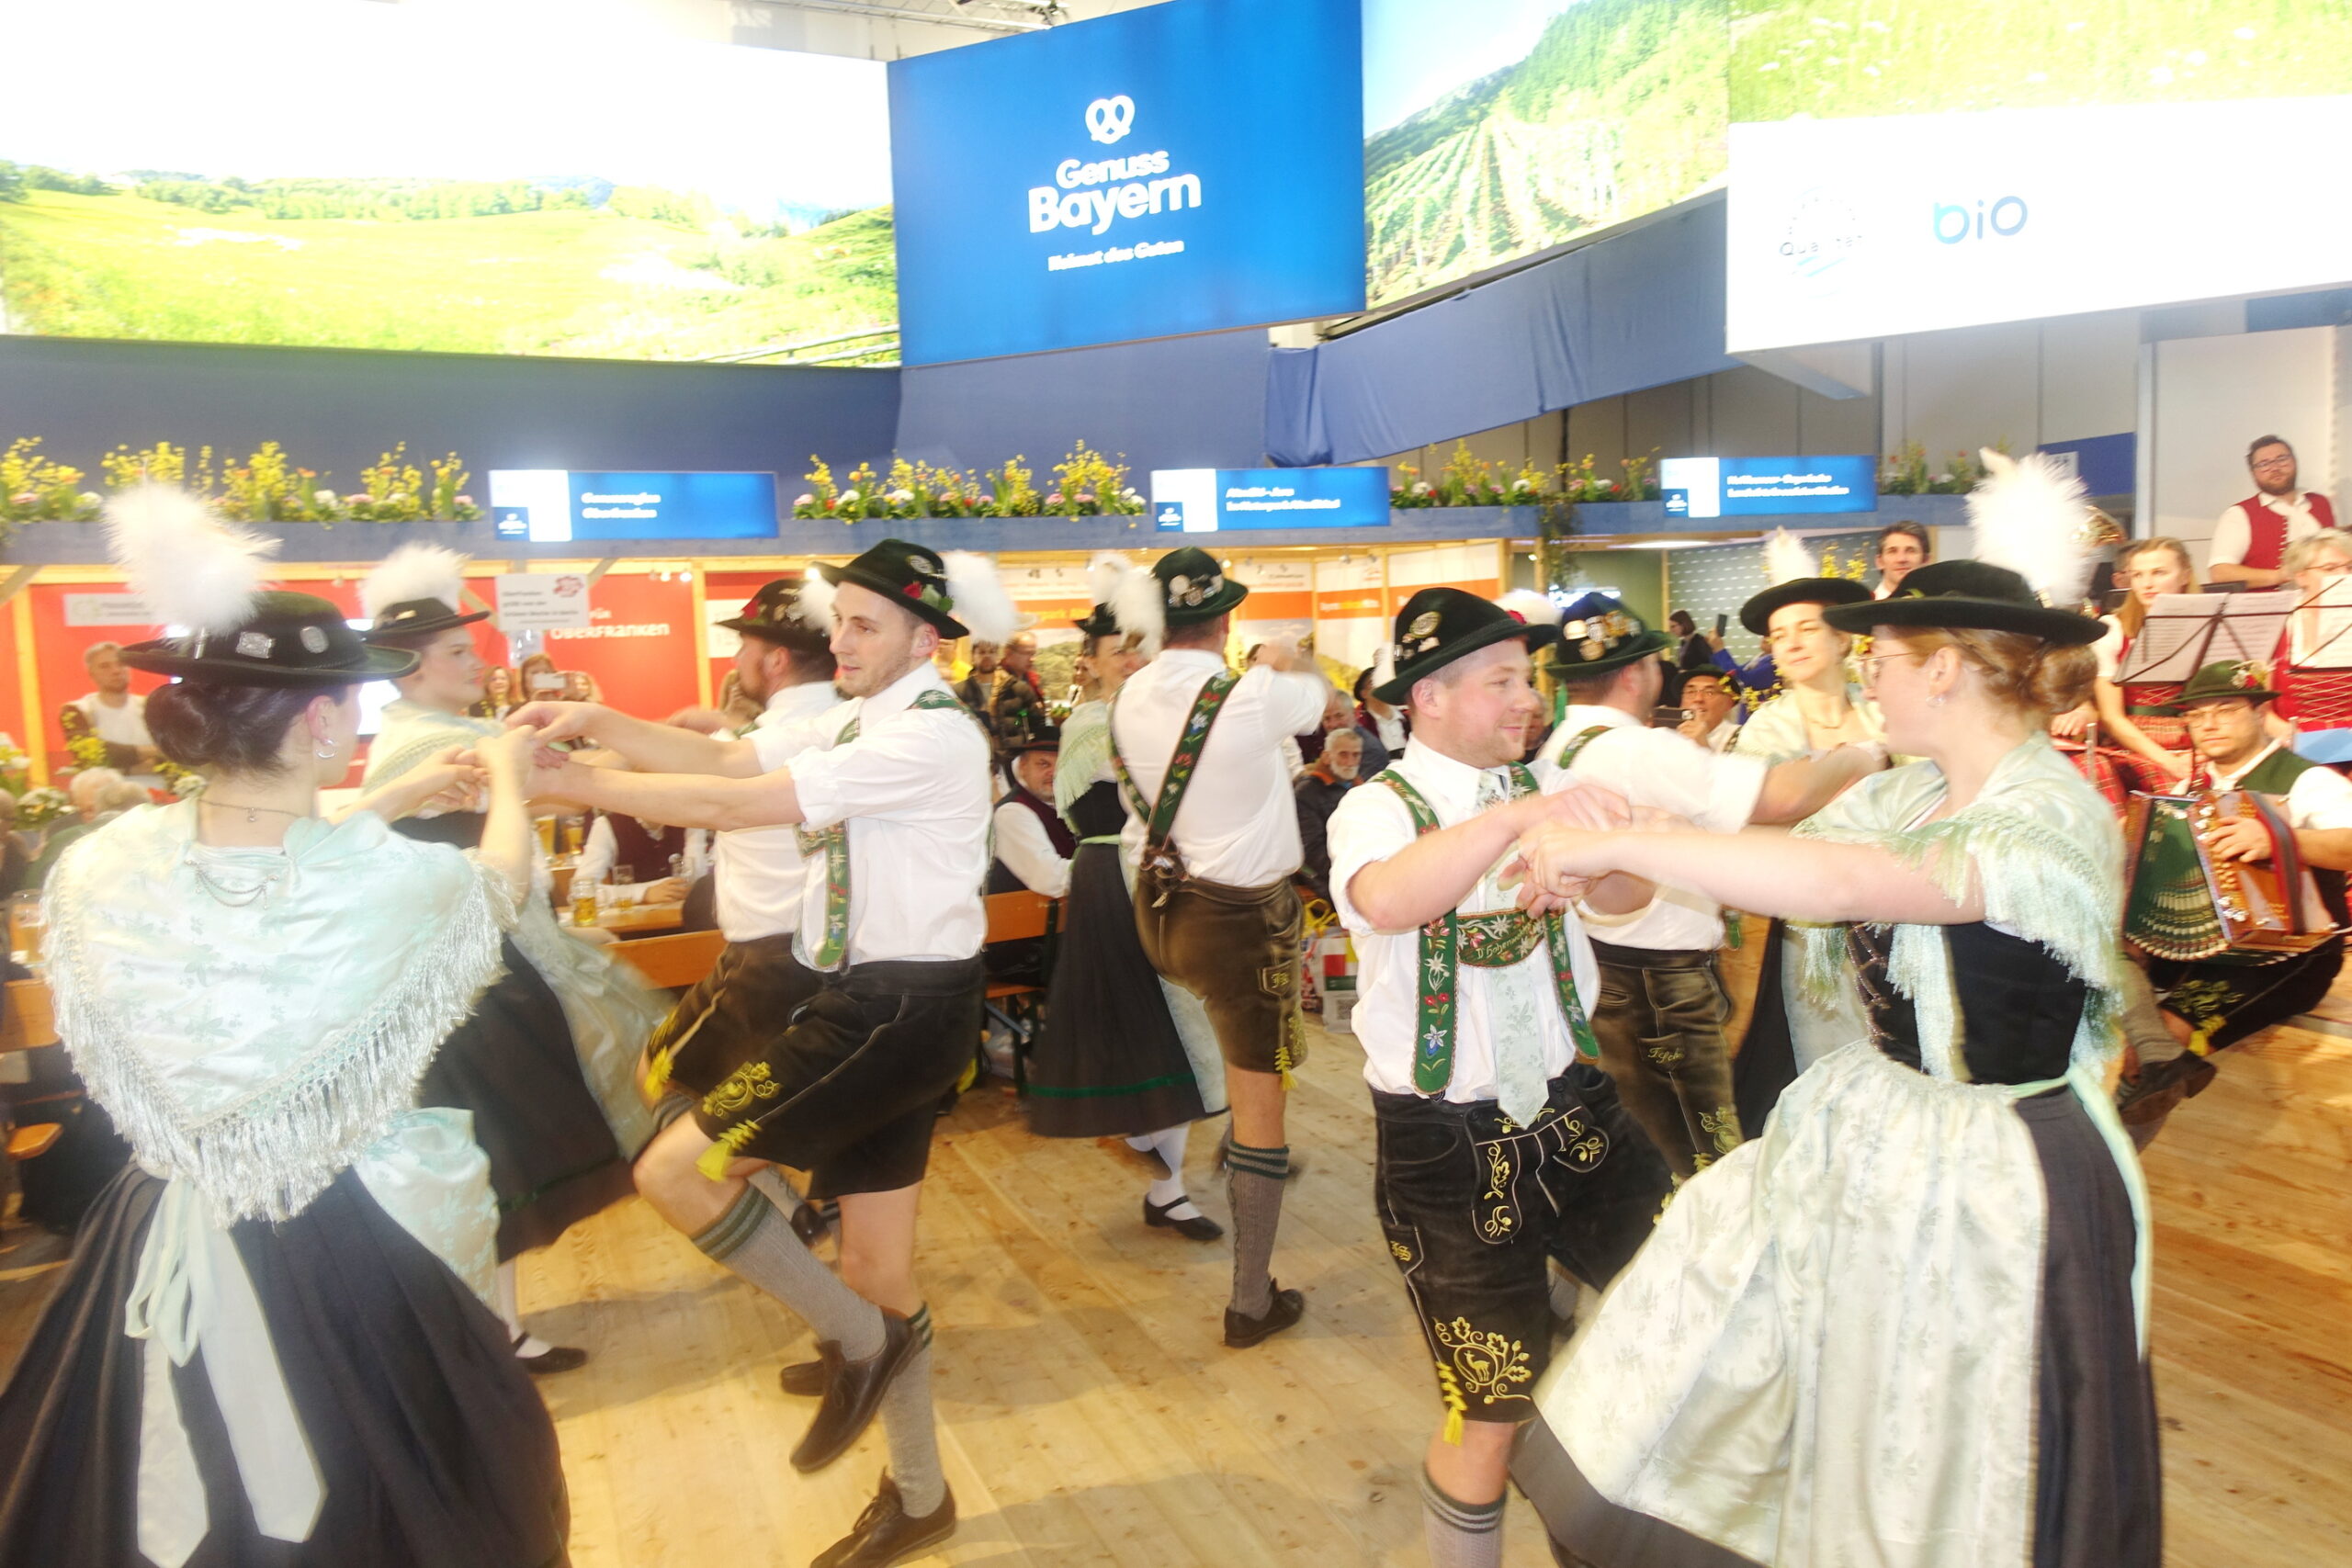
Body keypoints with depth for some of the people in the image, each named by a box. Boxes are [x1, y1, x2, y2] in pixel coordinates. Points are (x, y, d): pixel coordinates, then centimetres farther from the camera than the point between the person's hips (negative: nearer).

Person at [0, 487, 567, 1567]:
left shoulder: (104, 867, -13)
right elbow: (504, 875, 0)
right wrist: (507, 780, 20)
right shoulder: (391, 881, -25)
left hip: (165, 1246, 4)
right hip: (347, 1247, -3)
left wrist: (388, 800, 19)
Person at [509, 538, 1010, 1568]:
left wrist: (575, 782, -18)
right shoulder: (861, 720, 13)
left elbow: (732, 805, -22)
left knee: (675, 1169, -10)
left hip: (898, 1011, -9)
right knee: (875, 1273, 16)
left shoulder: (930, 736, -17)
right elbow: (723, 759, 6)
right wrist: (599, 722, -6)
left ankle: (856, 1338, 7)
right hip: (853, 999, 9)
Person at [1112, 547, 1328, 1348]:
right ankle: (1252, 1302, 13)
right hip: (1240, 919, -6)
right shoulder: (1252, 698, -19)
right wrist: (1290, 660, 27)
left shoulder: (1132, 696, -3)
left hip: (1158, 906, 6)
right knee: (1259, 1099, 4)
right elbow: (1314, 692, 4)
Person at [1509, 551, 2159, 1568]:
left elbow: (1839, 884, -38)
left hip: (1987, 1171, -7)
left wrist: (1616, 845, -37)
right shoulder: (1907, 795, 1)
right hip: (1873, 1125, 8)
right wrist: (1588, 860, -13)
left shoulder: (2056, 819, -25)